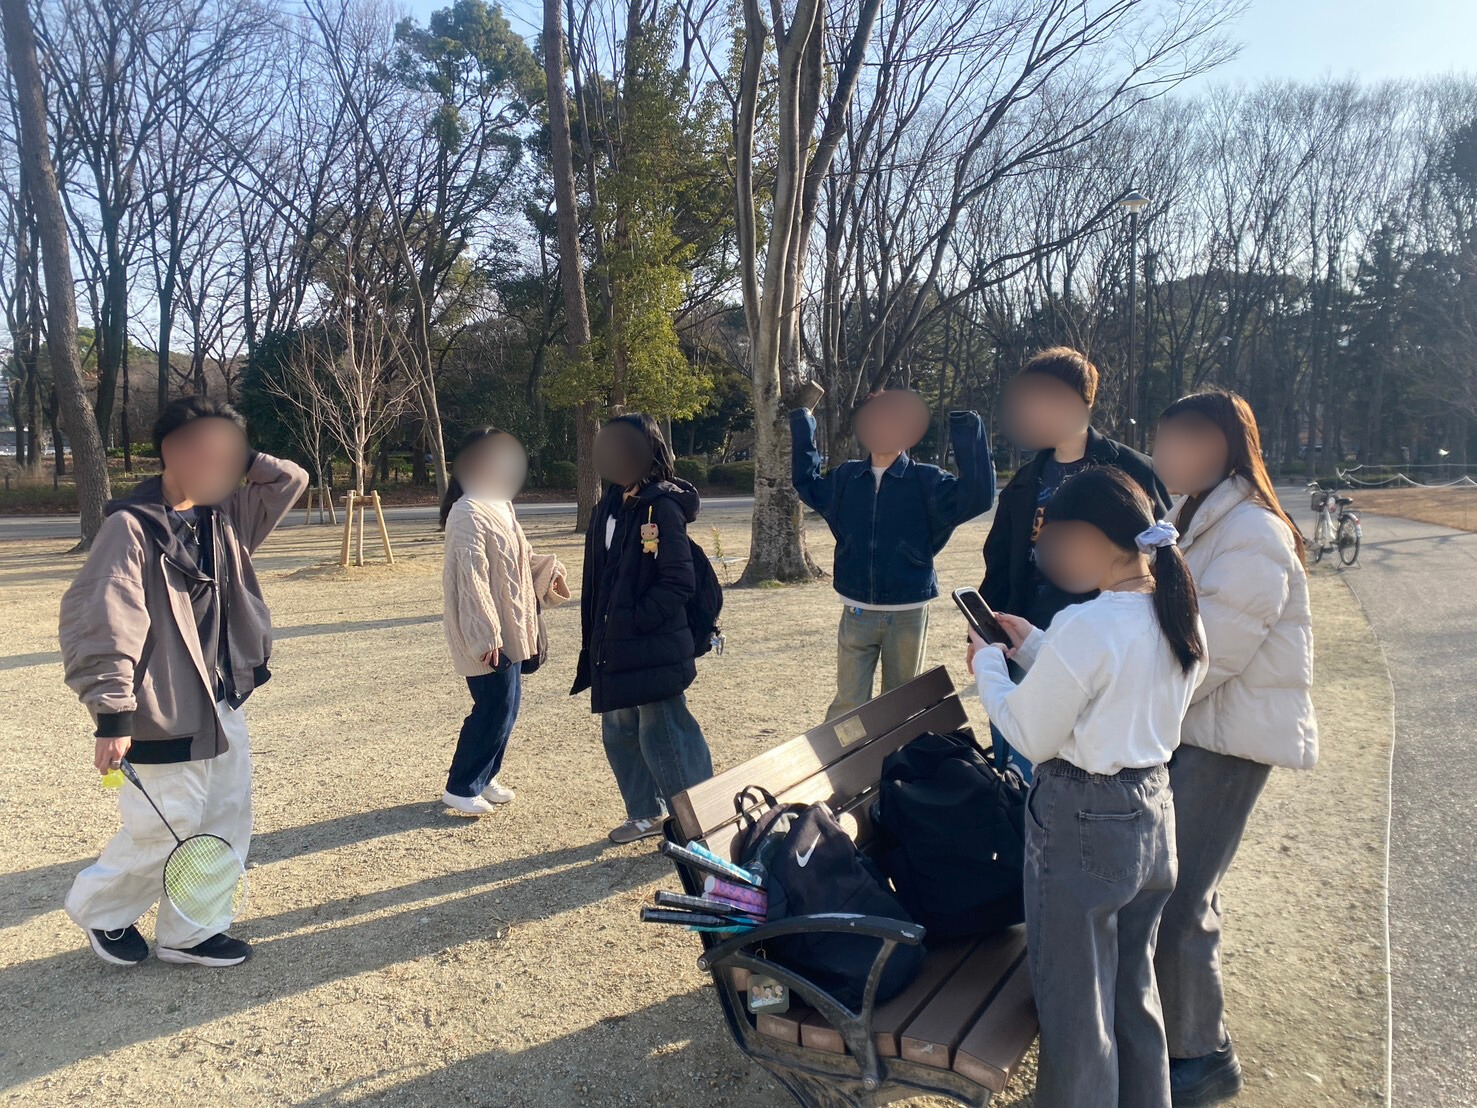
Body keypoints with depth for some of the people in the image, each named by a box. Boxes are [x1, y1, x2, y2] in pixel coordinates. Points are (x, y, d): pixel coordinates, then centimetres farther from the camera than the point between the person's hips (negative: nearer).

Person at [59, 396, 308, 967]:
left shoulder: (224, 517, 7)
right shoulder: (131, 527, -15)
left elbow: (290, 480, 15)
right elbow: (105, 624, -20)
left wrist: (239, 459, -1)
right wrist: (112, 716, -22)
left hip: (224, 709, 8)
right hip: (166, 718, -8)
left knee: (226, 828, 13)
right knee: (161, 835, 3)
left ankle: (187, 932, 30)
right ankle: (99, 908, 33)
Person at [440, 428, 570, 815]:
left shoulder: (500, 507, 10)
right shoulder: (468, 515, -19)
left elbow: (520, 557, 21)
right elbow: (471, 579, -22)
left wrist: (549, 572, 4)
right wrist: (486, 636, -24)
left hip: (509, 627, 9)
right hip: (490, 633, -9)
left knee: (506, 705, 15)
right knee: (495, 707, -2)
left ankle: (484, 777, 29)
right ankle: (460, 787, 12)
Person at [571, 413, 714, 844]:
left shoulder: (662, 506, -14)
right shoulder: (610, 506, 10)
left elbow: (679, 582, -19)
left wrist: (633, 620, -19)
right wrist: (596, 634, 10)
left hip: (654, 650, -9)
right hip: (614, 650, 9)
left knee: (663, 737, -1)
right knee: (620, 733, 18)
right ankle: (646, 813, 35)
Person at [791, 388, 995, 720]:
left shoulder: (927, 481, -5)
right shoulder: (845, 478, 6)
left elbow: (975, 496, -16)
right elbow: (807, 484, 24)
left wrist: (968, 432, -23)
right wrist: (802, 424, 18)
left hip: (908, 614, -2)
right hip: (857, 613, 2)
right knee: (848, 705, 1)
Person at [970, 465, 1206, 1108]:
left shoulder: (1085, 627, -26)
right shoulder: (1182, 617, -1)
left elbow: (1031, 737, -17)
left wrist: (988, 665, -3)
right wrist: (1034, 646, 10)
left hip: (1080, 824, -8)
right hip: (1152, 814, 8)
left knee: (1074, 1007, 11)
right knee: (1135, 991, 26)